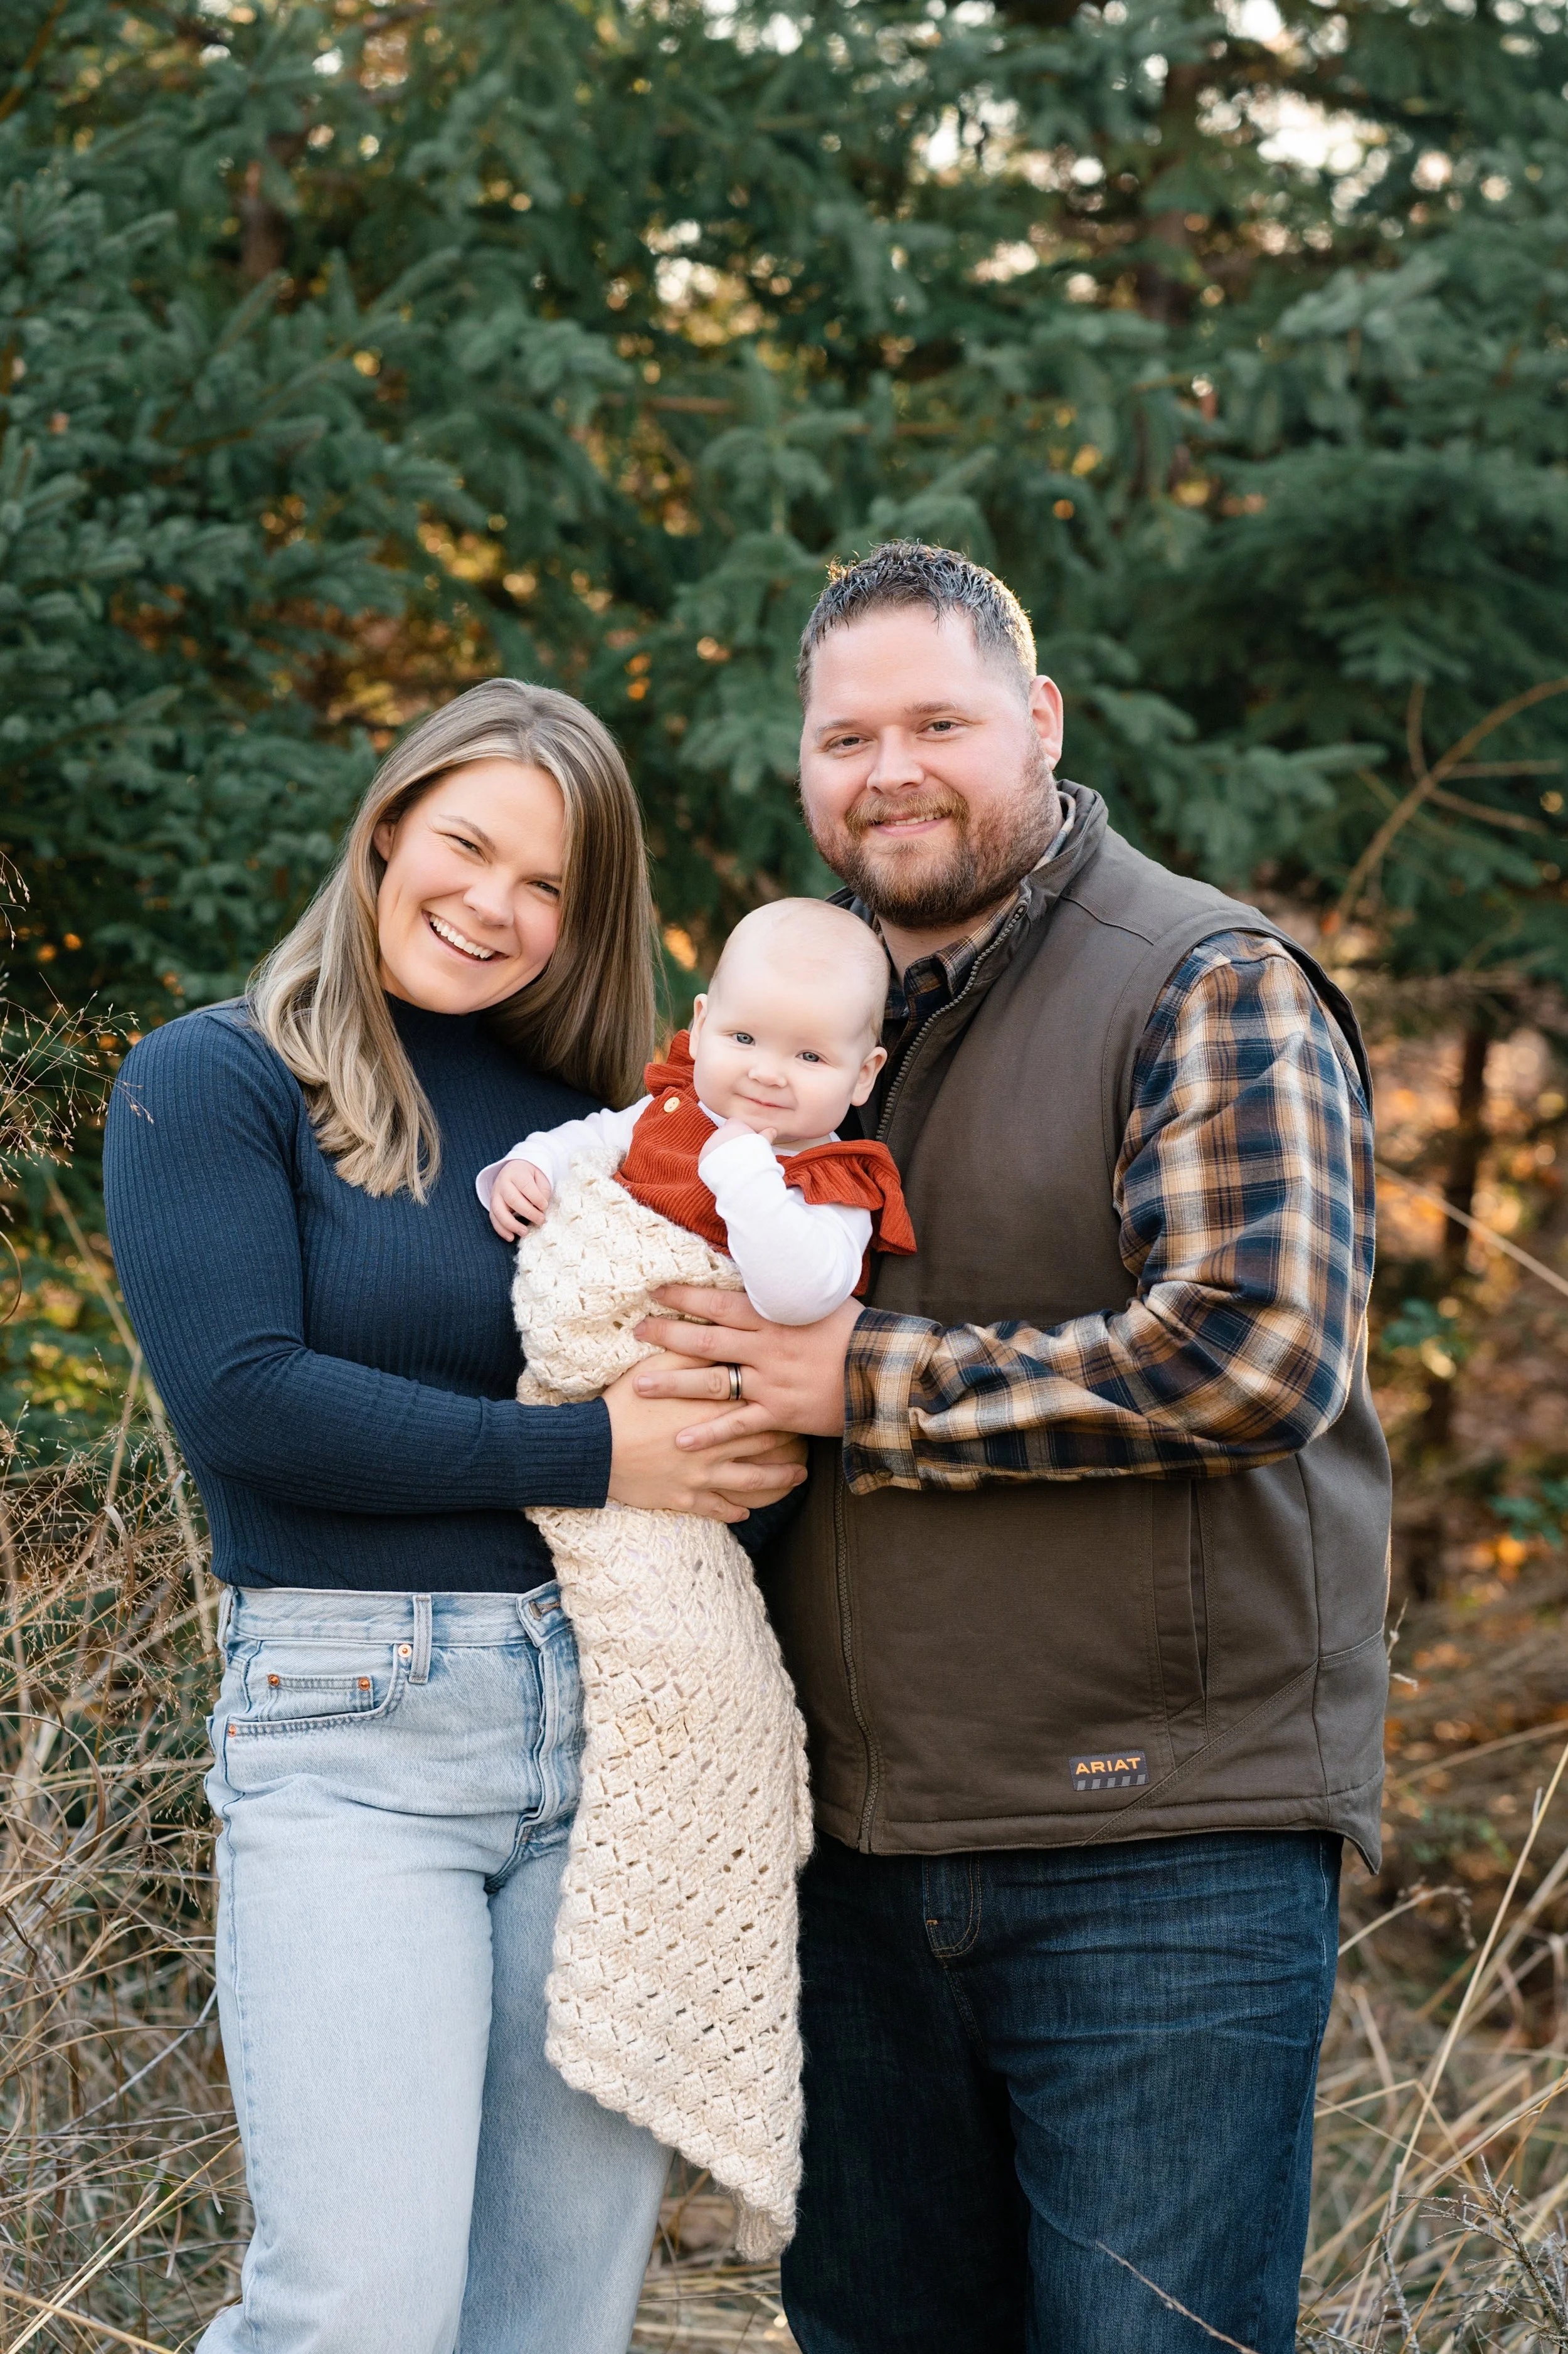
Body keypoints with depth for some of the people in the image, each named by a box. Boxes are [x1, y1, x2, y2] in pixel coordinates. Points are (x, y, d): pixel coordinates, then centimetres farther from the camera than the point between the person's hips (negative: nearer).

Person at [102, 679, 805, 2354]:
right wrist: (588, 1456, -14)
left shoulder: (601, 1123, 15)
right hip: (350, 1729, -5)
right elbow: (241, 1399, -12)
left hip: (617, 1715, 5)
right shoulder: (212, 1082, 1)